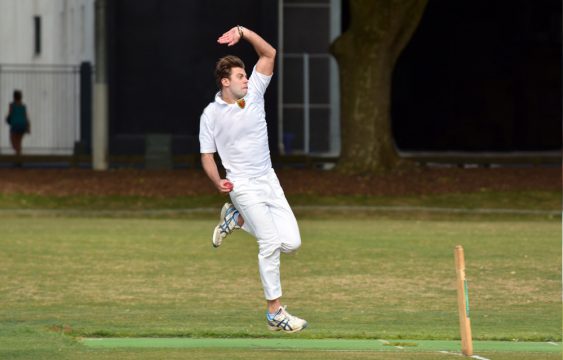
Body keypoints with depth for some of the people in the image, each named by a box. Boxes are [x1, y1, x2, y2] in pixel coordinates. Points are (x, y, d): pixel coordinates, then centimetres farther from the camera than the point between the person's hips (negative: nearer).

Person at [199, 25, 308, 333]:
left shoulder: (254, 93, 3)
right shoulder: (211, 115, -5)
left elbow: (269, 54, -2)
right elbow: (207, 155, -1)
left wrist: (243, 32, -17)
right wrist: (218, 182, -20)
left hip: (269, 180, 5)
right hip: (243, 185, -5)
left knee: (291, 243, -2)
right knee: (271, 243, -17)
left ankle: (236, 218, 22)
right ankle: (275, 313, -9)